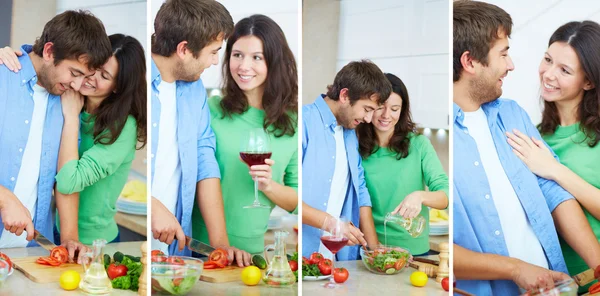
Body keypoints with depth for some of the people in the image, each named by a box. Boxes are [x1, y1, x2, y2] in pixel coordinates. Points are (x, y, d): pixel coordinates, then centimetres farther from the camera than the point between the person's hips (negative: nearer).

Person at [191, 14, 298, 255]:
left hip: (254, 248, 1)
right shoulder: (210, 110, -7)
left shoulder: (292, 123, -4)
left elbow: (296, 201, 1)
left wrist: (268, 185, -16)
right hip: (199, 242, -1)